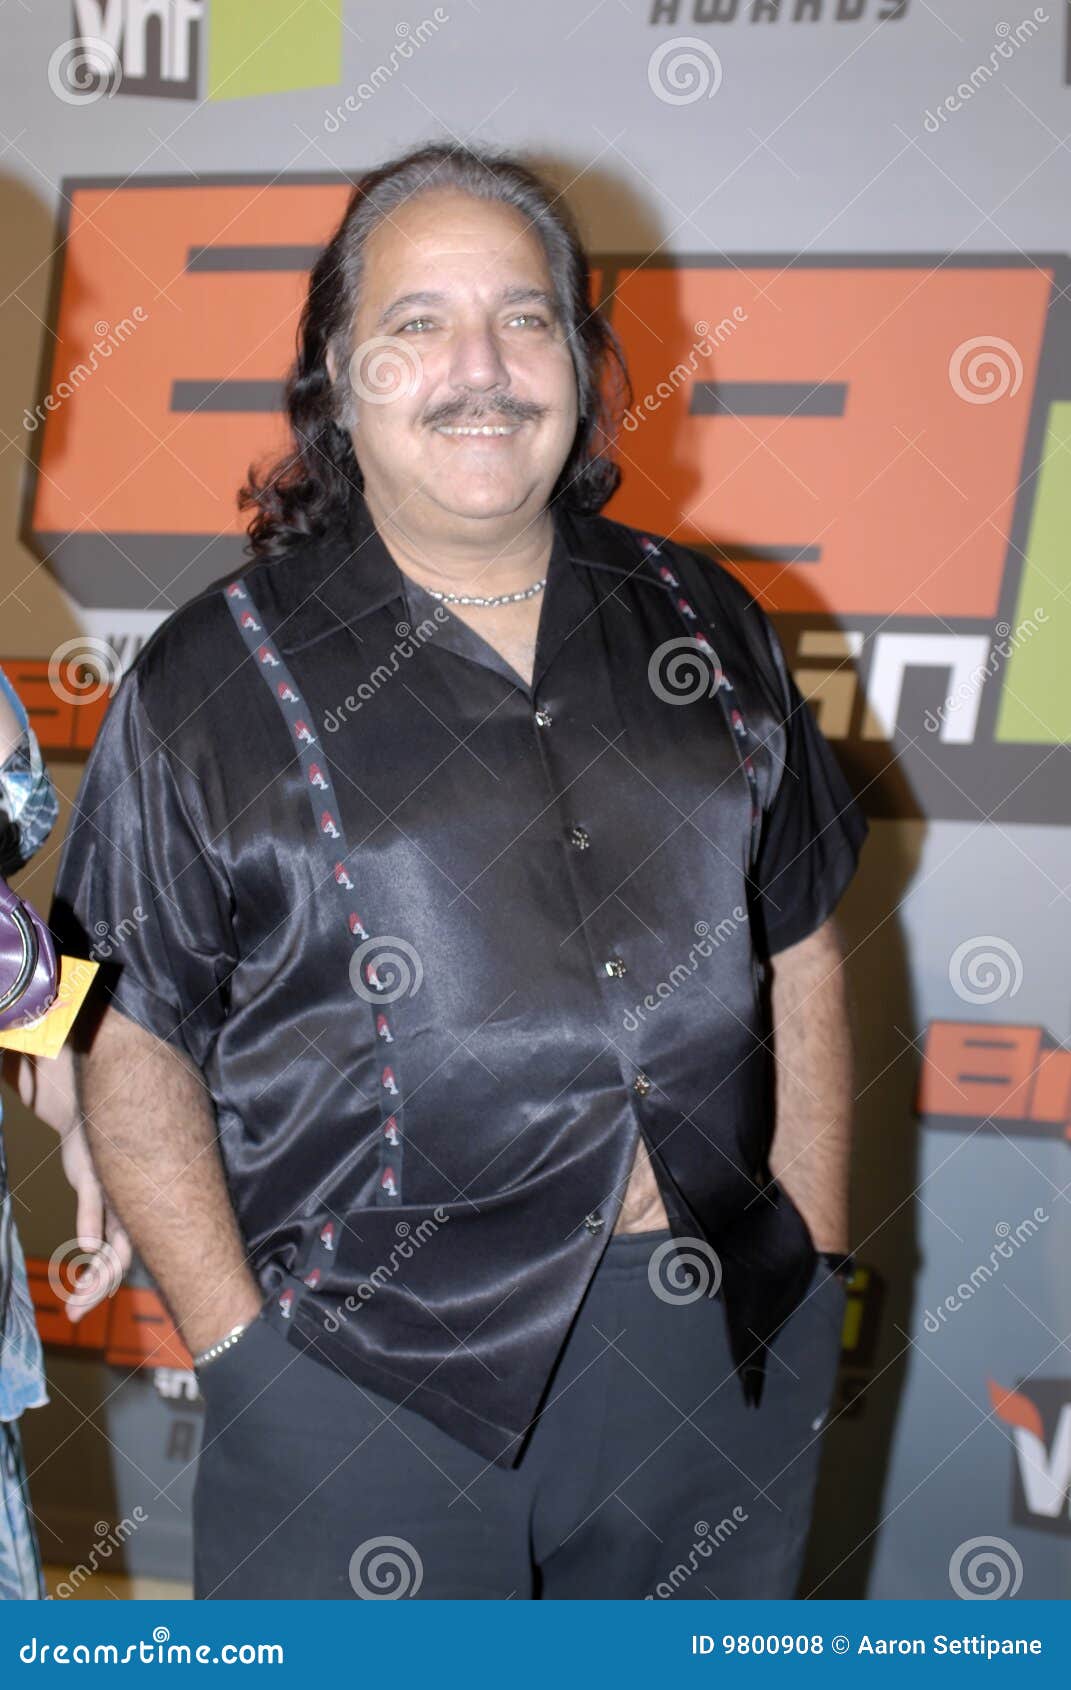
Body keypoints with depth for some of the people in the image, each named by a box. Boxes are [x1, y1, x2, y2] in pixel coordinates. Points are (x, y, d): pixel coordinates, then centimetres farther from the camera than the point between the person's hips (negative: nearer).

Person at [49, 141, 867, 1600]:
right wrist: (243, 1352, -8)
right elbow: (133, 1043, -4)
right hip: (367, 1377, -3)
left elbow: (800, 952, 10)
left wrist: (815, 1259, 6)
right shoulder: (212, 683, -5)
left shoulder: (706, 626, 5)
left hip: (725, 1358, 4)